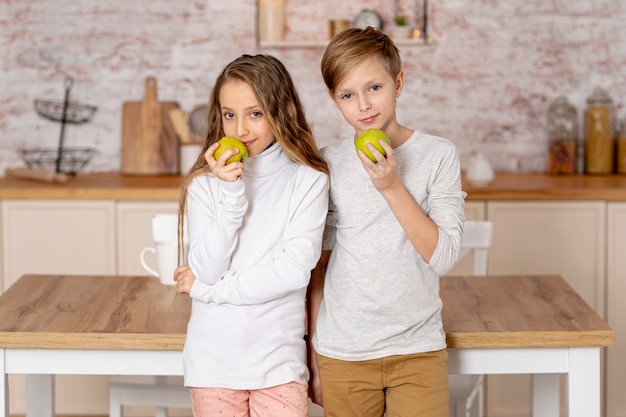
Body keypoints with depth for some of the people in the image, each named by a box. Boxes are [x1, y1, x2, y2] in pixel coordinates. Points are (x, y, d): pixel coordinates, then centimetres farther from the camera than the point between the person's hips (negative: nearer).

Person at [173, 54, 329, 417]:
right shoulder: (205, 183, -1)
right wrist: (231, 194, -18)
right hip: (214, 358, 1)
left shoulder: (308, 181, -5)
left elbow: (295, 270, -13)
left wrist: (205, 289, -9)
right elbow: (206, 269, -9)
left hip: (278, 359, -1)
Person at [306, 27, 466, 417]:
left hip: (418, 353, -1)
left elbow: (443, 256, -10)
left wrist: (391, 187, -17)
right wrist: (313, 355, 6)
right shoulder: (328, 163, 2)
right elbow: (319, 263, 6)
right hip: (341, 354, 1)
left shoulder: (438, 155, -3)